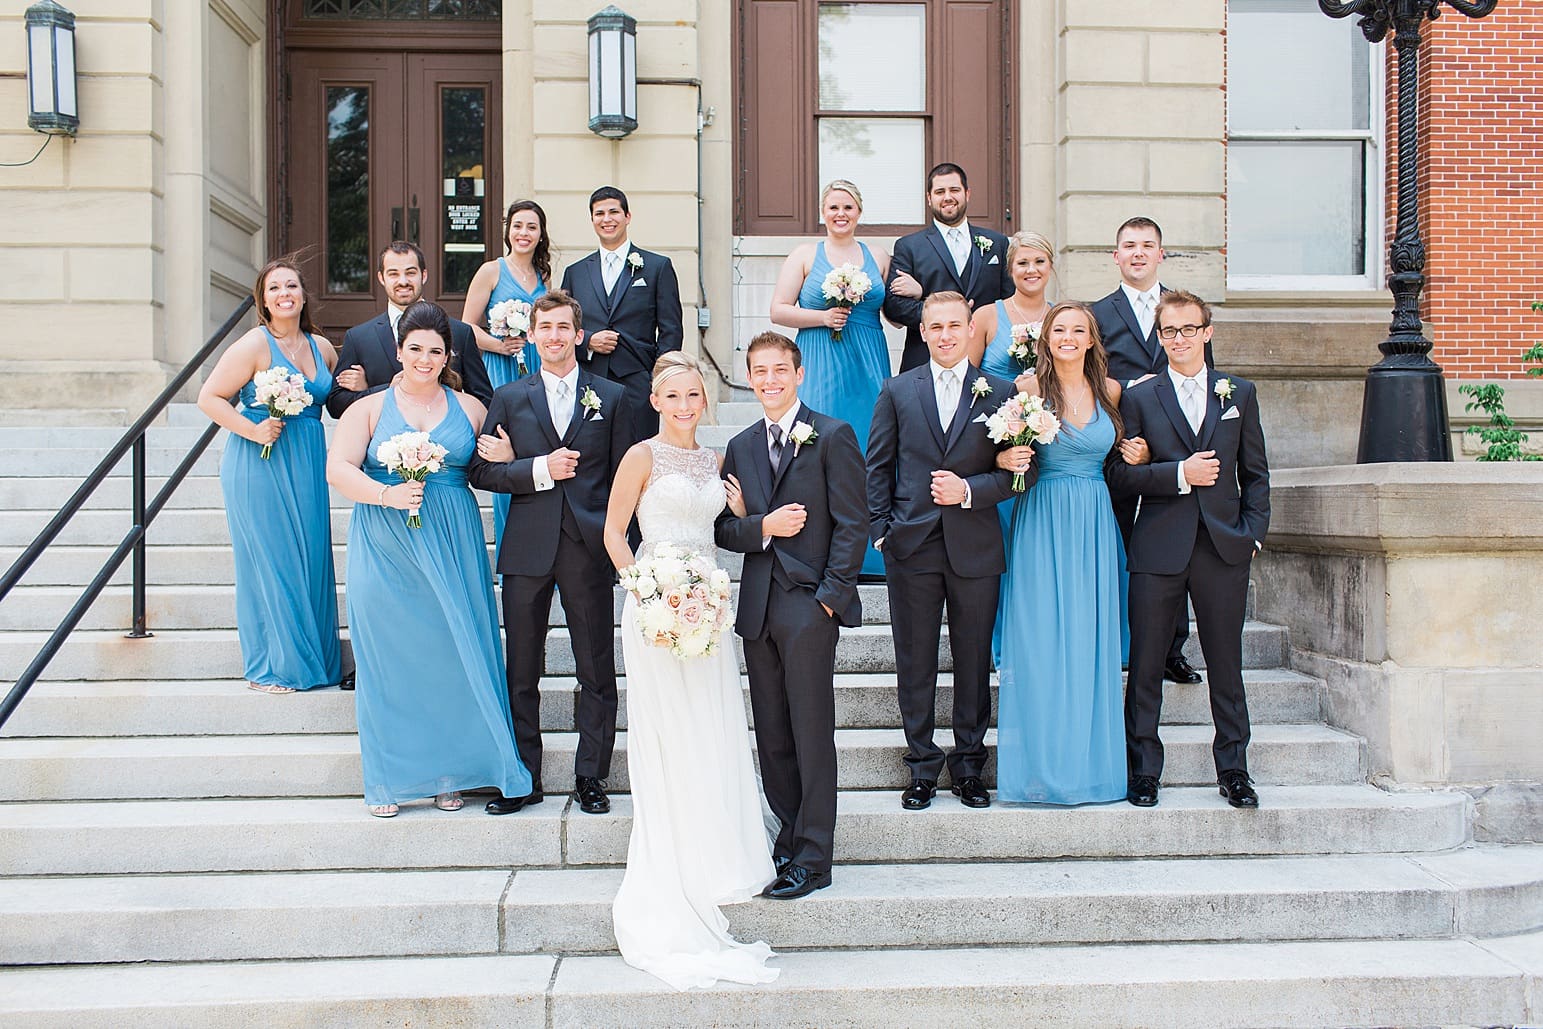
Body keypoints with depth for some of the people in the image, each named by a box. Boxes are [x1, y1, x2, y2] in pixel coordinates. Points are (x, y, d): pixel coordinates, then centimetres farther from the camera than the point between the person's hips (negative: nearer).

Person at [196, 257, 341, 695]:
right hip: (261, 466, -6)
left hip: (308, 466, 6)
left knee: (311, 561, 8)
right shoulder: (254, 345, -8)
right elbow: (209, 398, -9)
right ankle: (271, 667, 10)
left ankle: (314, 659, 20)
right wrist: (253, 430, -18)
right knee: (270, 563, -1)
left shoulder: (322, 347, 10)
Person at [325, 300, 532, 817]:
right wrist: (387, 495, -19)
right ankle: (389, 779, 13)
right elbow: (339, 469, -5)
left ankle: (450, 773, 15)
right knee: (389, 659, 1)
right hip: (385, 550, -1)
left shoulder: (469, 408, 11)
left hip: (452, 546, 1)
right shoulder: (369, 408, 6)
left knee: (452, 655, 2)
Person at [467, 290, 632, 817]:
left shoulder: (611, 397, 7)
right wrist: (539, 468, -13)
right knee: (522, 672, 7)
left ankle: (591, 778, 18)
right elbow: (482, 471, 1)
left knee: (597, 671, 5)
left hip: (589, 549, -1)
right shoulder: (509, 398, 9)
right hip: (527, 549, 1)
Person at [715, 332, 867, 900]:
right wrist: (763, 527, -8)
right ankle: (789, 838, 23)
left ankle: (812, 858, 6)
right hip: (758, 607, 6)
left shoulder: (832, 436, -2)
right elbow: (724, 529, 13)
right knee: (771, 738, 10)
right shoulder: (741, 447, 15)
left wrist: (831, 595, -13)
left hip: (809, 603, -6)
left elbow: (852, 523, -6)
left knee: (811, 735, -1)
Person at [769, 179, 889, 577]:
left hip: (869, 365, 3)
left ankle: (869, 551, 7)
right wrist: (822, 316, -12)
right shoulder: (805, 255, 6)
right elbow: (779, 310, 0)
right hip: (820, 365, -2)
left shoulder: (878, 258, 14)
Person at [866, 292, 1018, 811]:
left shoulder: (999, 392, 4)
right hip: (912, 547, 0)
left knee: (974, 661, 8)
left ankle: (969, 764, 22)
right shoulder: (897, 391, 7)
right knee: (915, 663, 6)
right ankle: (922, 765, 18)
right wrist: (881, 529, -3)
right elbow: (878, 465, 6)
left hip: (975, 548, 0)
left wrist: (969, 490, -14)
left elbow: (1017, 470, 2)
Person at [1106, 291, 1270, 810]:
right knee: (1145, 665, 3)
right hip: (1158, 549, -1)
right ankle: (1144, 771, 14)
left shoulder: (1239, 393, 10)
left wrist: (1252, 532, 1)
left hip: (1224, 548, 1)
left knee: (1226, 664, 8)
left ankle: (1233, 770, 21)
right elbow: (1119, 473, -2)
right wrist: (1179, 474, -13)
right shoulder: (1139, 397, 5)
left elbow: (1255, 473, 12)